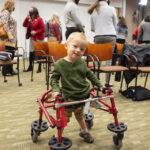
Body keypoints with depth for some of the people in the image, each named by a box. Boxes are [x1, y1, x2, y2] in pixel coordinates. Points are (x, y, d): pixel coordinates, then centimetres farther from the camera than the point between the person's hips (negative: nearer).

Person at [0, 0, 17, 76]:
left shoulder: (8, 13, 22)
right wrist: (9, 34, -25)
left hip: (11, 39, 9)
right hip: (7, 39, -9)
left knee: (11, 54, 9)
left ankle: (10, 70, 15)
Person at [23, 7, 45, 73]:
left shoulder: (39, 19, -7)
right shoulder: (29, 19, 15)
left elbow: (43, 29, -13)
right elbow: (24, 25, 8)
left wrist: (36, 32, -21)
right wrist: (26, 18, -1)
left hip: (38, 38, -7)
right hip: (31, 38, 7)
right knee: (31, 52, 9)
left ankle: (39, 68, 4)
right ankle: (30, 66, 21)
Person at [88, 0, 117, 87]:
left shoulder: (94, 11, 9)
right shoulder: (111, 9, 1)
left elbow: (92, 28, 13)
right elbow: (115, 25, 9)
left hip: (98, 37, 3)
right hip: (110, 36, -3)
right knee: (110, 59, 1)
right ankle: (107, 82, 0)